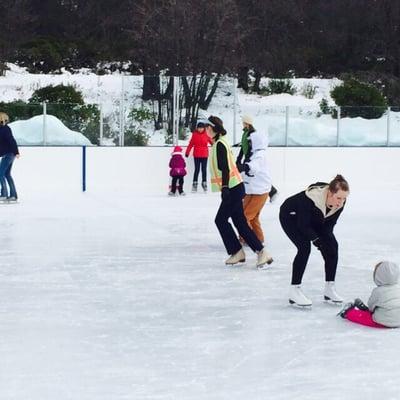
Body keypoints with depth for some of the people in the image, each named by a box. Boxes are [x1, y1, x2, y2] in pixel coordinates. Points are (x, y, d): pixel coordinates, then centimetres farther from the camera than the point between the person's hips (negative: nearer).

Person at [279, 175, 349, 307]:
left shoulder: (340, 202, -24)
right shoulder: (311, 198, -41)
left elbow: (329, 223, -9)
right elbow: (303, 225, -32)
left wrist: (327, 238, -19)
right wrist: (316, 239, -34)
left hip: (314, 219, 7)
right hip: (290, 216, -6)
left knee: (332, 246, -5)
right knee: (304, 247, -24)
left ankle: (329, 289, 6)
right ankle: (294, 291, -16)